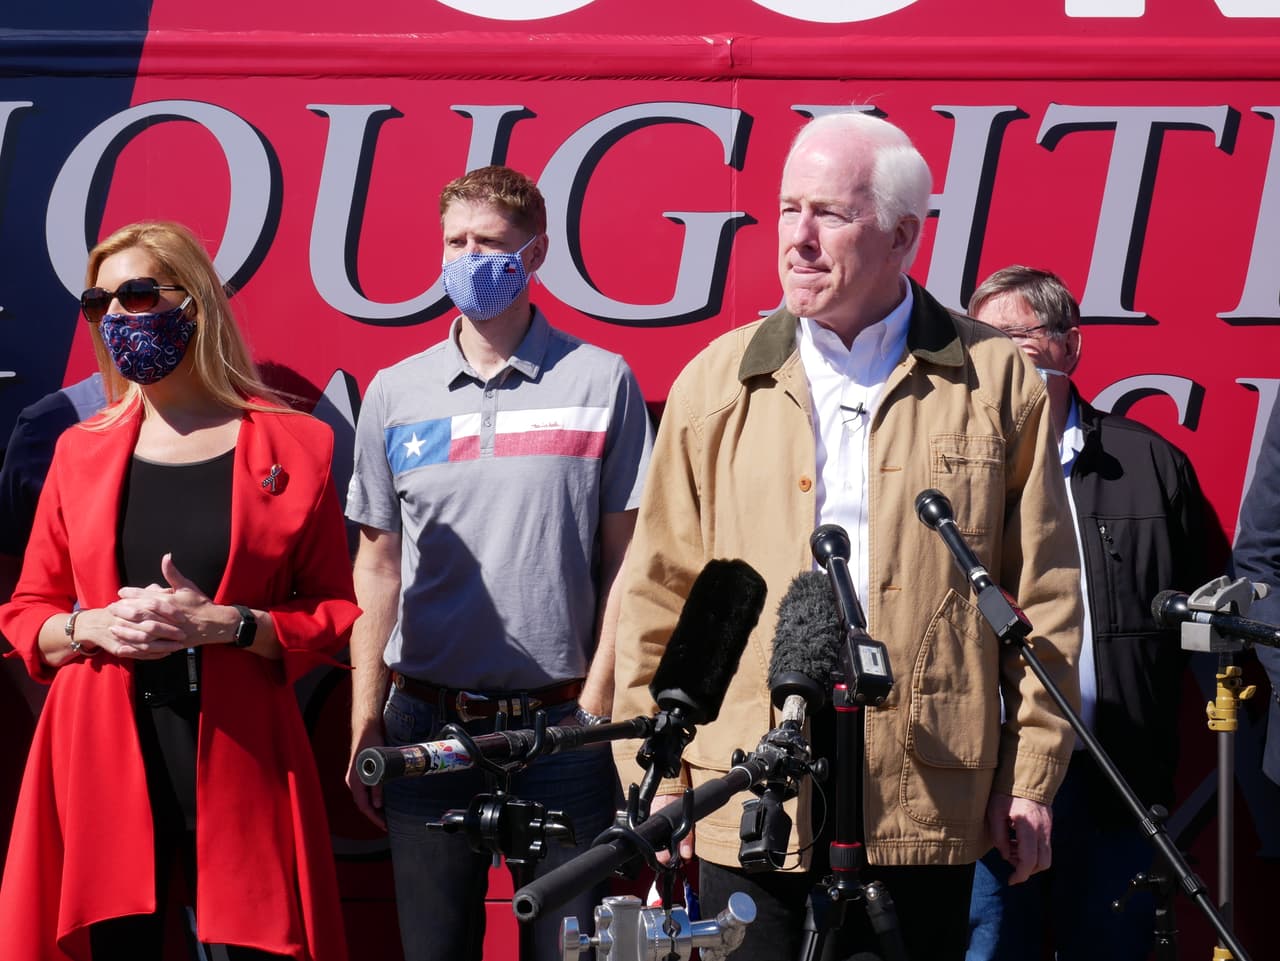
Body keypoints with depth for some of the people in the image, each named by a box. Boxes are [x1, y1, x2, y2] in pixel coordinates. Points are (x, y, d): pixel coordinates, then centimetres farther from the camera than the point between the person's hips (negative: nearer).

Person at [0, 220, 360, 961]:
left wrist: (225, 624, -13)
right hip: (102, 761, 2)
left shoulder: (292, 446, 3)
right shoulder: (82, 451, 10)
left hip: (238, 759, -2)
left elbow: (337, 614, 3)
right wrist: (92, 627, -7)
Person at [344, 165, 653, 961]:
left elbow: (622, 561, 1)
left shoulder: (601, 383, 0)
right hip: (428, 727, 2)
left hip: (561, 726, -2)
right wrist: (366, 723, 4)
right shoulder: (395, 395, 7)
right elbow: (378, 568, 10)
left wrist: (597, 708, -6)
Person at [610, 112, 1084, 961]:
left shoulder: (999, 381, 4)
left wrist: (1031, 776, 0)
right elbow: (661, 596, 7)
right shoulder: (717, 384, 8)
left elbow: (1043, 597, 4)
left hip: (926, 796, -1)